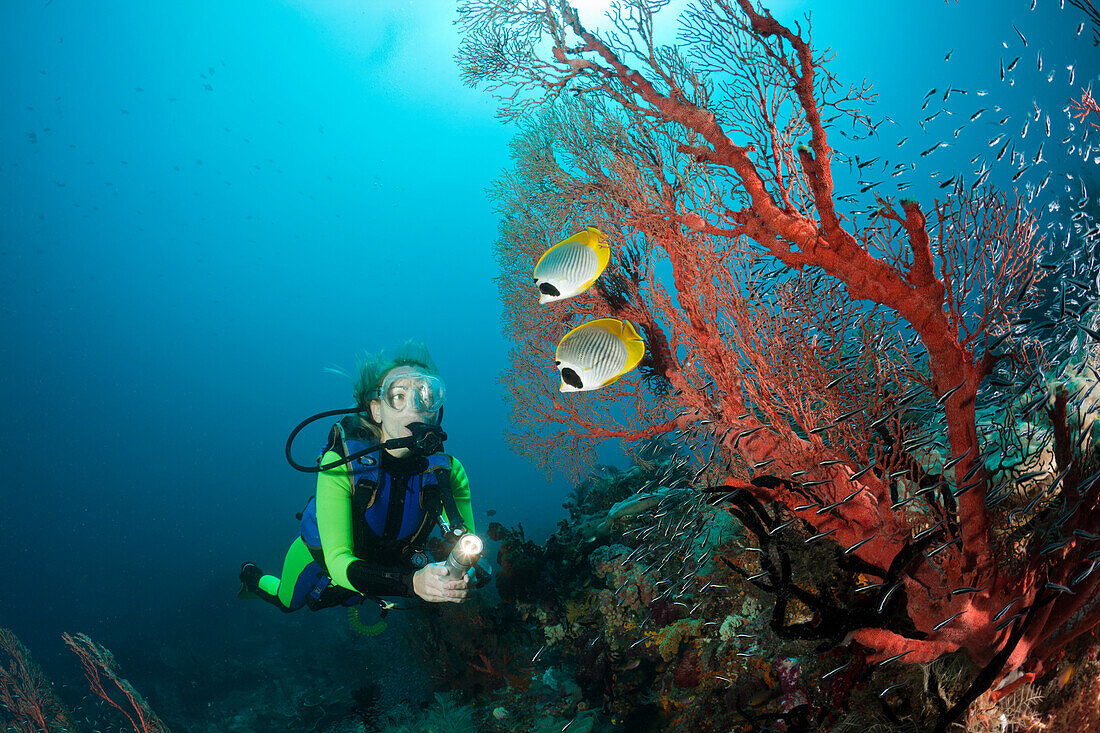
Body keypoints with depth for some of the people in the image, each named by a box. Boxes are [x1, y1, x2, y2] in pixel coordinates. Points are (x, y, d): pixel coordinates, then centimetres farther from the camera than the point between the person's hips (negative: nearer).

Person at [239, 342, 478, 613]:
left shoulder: (447, 470, -31)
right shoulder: (341, 464, -40)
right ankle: (253, 577, 58)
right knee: (287, 602, 27)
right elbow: (338, 561, -45)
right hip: (320, 557, -3)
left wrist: (460, 575, -53)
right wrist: (413, 581, -62)